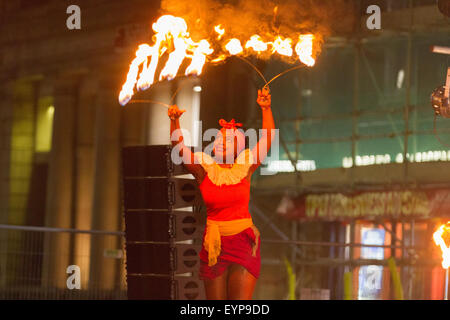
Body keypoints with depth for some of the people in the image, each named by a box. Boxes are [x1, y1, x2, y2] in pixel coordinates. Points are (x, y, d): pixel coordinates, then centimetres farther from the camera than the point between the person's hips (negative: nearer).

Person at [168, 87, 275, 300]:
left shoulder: (244, 167, 4)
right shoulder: (204, 168, 3)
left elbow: (268, 138, 0)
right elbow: (179, 147, -7)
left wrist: (266, 109, -11)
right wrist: (175, 121, -23)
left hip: (244, 242, -1)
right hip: (214, 243, 1)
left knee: (241, 306, -9)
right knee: (215, 301, 4)